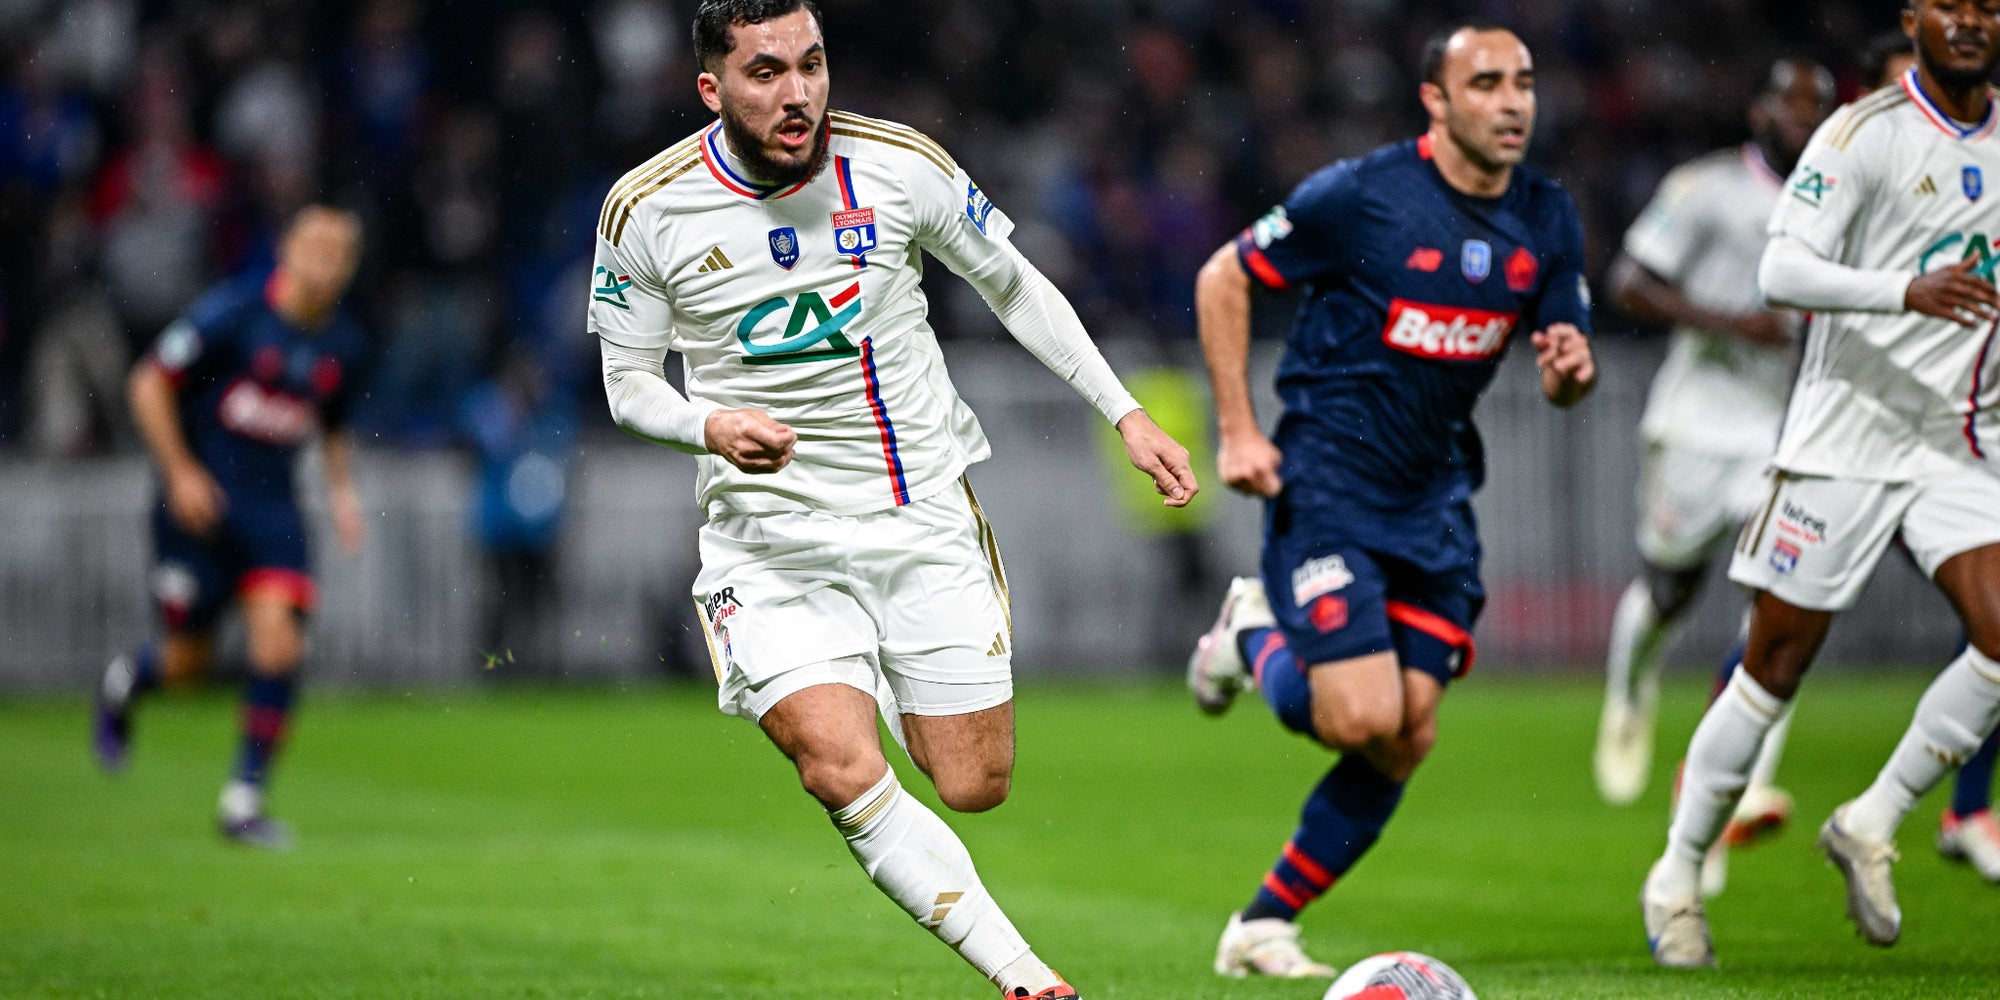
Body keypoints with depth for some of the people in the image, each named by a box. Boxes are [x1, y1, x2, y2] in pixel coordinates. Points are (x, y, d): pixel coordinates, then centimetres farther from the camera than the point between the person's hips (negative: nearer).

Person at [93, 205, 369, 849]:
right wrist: (180, 471, -14)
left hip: (272, 506, 3)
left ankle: (244, 799, -6)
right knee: (187, 657, 2)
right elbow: (150, 384, -7)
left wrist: (342, 489, 5)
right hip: (199, 499, -3)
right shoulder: (231, 311, -12)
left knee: (278, 640, -15)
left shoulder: (344, 345, 4)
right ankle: (122, 686, 40)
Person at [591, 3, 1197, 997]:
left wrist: (1124, 413, 5)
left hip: (925, 518, 2)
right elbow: (629, 382, 3)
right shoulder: (646, 211, -9)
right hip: (770, 535, -2)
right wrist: (710, 426, -19)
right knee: (846, 776, -23)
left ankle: (885, 692, 38)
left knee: (974, 787, 3)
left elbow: (1014, 287, 9)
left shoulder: (900, 164, -7)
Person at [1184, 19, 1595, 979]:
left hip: (1434, 495, 6)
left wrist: (1570, 371, -15)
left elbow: (1564, 372, 10)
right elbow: (1222, 279, -4)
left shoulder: (1547, 220, 3)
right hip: (1326, 484, -6)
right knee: (1363, 719, -18)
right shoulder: (1360, 195, -13)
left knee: (1406, 742, 0)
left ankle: (1262, 926, 15)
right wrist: (1236, 429, -9)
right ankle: (1254, 639, 15)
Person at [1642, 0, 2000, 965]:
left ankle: (1870, 825, 3)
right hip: (1846, 439, -5)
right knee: (1776, 664, 0)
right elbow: (1782, 269, -20)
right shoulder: (1865, 132, -9)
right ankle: (1676, 876, 15)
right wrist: (1909, 290, -33)